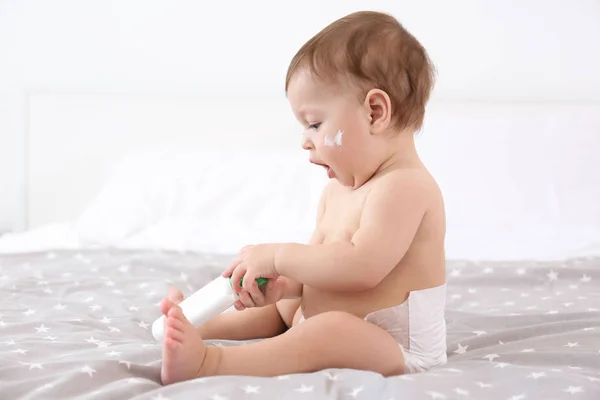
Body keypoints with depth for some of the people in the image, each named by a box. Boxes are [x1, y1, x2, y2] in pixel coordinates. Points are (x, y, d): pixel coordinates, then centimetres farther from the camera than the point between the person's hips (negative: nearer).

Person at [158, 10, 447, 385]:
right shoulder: (337, 190, 12)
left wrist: (277, 256, -24)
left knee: (332, 331, -37)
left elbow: (361, 266, -34)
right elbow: (318, 263, 11)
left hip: (396, 349, -11)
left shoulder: (403, 186, -22)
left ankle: (208, 362, -45)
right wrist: (280, 283, -12)